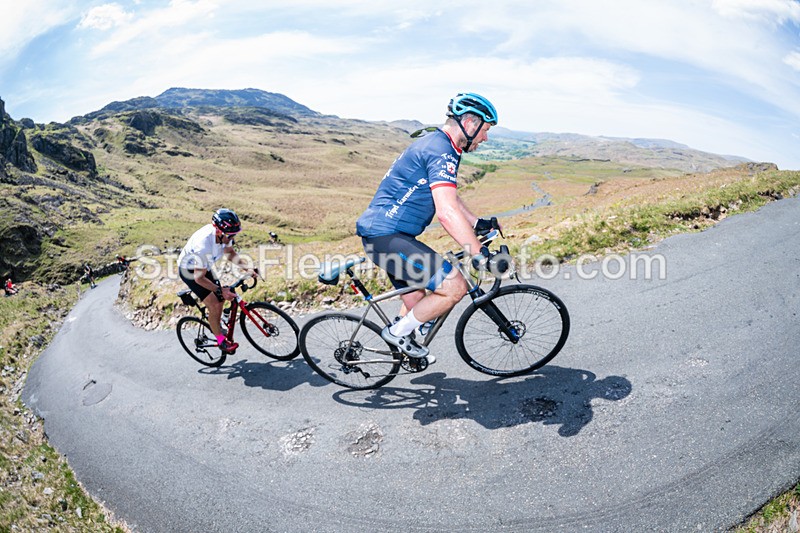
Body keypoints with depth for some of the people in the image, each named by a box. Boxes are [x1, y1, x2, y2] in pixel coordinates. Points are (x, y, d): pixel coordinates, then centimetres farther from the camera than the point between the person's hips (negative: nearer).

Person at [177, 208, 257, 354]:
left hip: (204, 267, 7)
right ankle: (222, 341, 2)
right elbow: (199, 278, -33)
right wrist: (220, 290, -35)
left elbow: (230, 253, -3)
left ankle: (217, 328, 33)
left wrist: (247, 268, -17)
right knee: (214, 305, -13)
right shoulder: (204, 245, -41)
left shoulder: (224, 234, -21)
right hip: (189, 271, -7)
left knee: (220, 300, 8)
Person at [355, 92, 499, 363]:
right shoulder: (441, 151, -17)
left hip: (380, 232, 11)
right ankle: (398, 331, 3)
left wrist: (478, 222, 22)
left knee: (418, 304, 20)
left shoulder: (436, 144, 17)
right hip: (387, 235, -11)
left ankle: (408, 351, 38)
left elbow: (449, 198, 29)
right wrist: (482, 256, -25)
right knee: (454, 286, -12)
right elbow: (447, 213, -27)